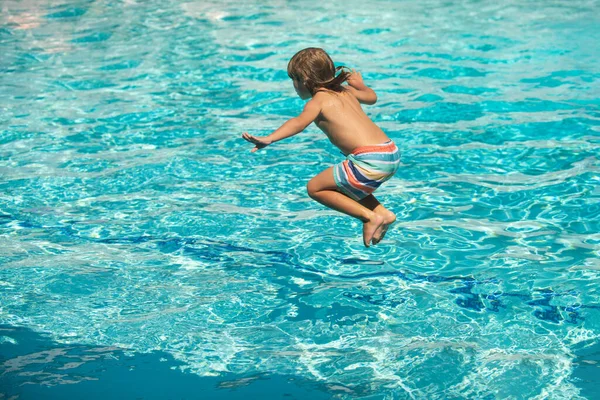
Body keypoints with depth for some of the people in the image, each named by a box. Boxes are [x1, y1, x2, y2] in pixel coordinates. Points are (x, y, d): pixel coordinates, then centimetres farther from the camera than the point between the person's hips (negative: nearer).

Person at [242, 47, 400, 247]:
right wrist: (359, 84, 61)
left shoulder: (319, 100, -1)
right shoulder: (345, 91, 20)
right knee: (342, 183, 33)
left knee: (315, 188, 5)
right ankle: (381, 212, 18)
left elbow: (299, 122, -22)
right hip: (392, 154, 9)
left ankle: (371, 217, -2)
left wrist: (269, 139, -34)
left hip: (370, 160, -9)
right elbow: (372, 97, 41)